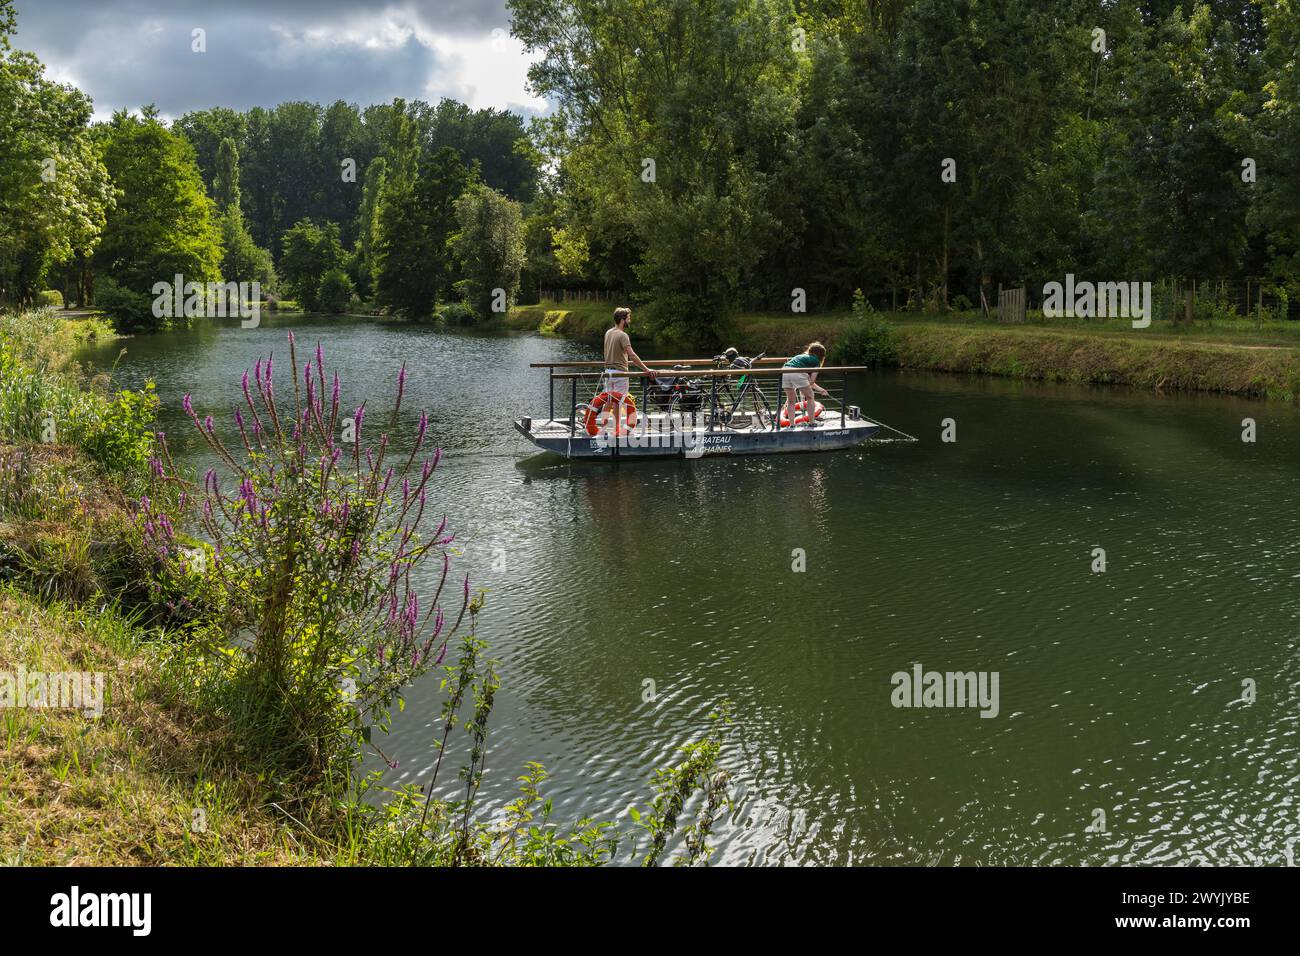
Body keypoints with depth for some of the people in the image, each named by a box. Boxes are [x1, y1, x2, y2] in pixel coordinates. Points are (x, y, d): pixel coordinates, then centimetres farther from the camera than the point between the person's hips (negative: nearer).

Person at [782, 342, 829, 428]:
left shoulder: (801, 356, 37)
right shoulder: (816, 361, 17)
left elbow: (808, 381, 41)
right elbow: (811, 381, 8)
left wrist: (820, 390, 47)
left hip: (784, 371, 6)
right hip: (797, 373, -6)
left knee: (791, 400, 21)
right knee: (809, 397, 14)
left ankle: (792, 424, 17)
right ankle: (812, 423, 15)